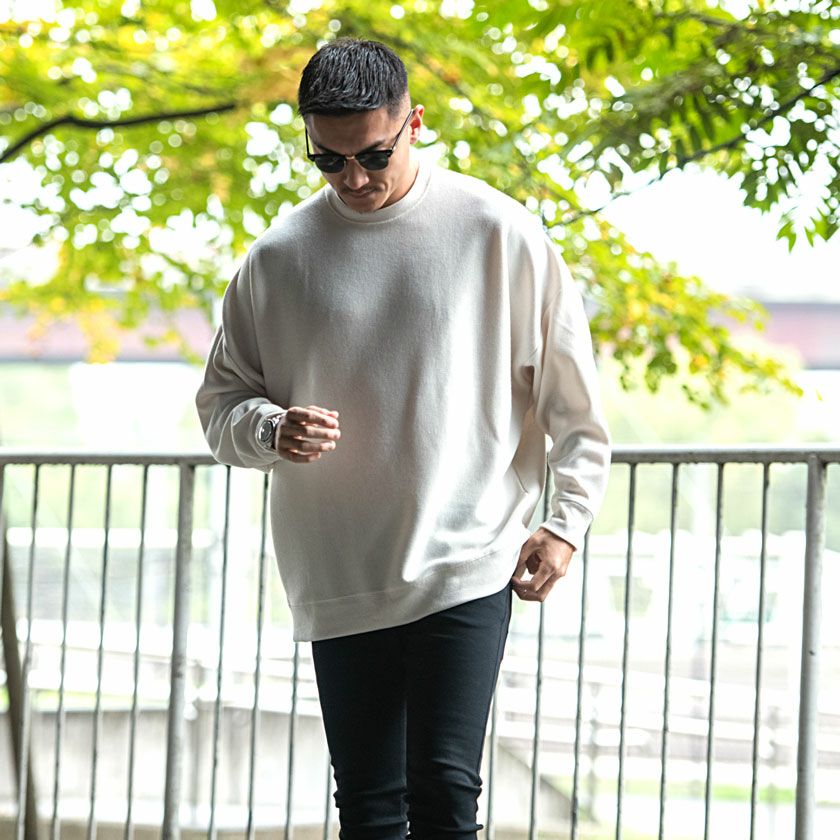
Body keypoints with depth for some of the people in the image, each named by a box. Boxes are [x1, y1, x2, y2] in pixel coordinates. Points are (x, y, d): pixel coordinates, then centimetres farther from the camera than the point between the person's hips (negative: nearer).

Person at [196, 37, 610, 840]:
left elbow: (571, 391, 6)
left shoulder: (497, 231, -2)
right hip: (339, 582, 3)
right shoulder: (279, 256, 3)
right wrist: (272, 430, -10)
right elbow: (221, 400, 12)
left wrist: (566, 521, 0)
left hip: (467, 568, -3)